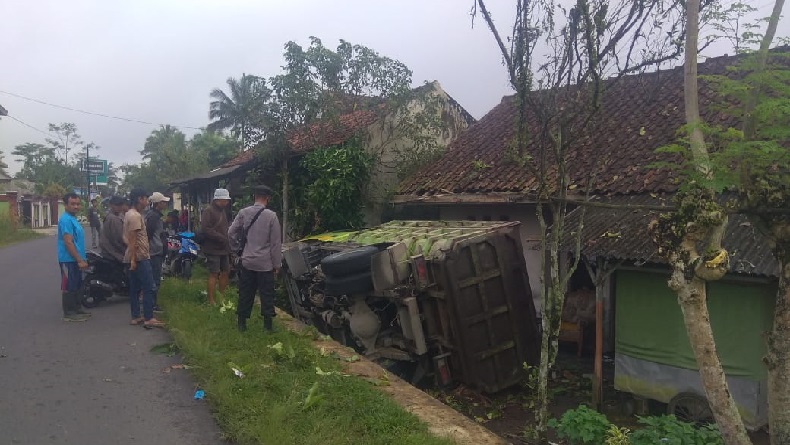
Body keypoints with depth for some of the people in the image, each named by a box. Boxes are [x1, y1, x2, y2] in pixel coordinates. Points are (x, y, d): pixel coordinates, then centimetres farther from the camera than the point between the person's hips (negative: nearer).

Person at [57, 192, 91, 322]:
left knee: (77, 286, 17)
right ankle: (69, 313, 5)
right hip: (69, 260, -10)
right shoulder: (66, 220, -17)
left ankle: (77, 309, 26)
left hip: (75, 260, 10)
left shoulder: (73, 219, 13)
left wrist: (82, 259, 19)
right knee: (68, 287, -2)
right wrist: (80, 260, -21)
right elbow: (68, 242, -22)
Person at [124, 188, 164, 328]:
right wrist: (133, 259, -21)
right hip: (140, 258, -10)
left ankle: (135, 317, 16)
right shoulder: (136, 216, -15)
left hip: (133, 258, 10)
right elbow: (133, 240, -20)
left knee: (134, 288, 12)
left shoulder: (128, 214, 16)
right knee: (149, 288, -8)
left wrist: (132, 259, 22)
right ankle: (148, 319, -8)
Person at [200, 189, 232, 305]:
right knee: (214, 274, -5)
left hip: (223, 248, 9)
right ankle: (211, 301, 2)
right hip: (213, 249, -9)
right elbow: (205, 230, -22)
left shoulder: (222, 211, 17)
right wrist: (221, 238, -23)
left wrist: (228, 244, 12)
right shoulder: (208, 211, -12)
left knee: (226, 272, 12)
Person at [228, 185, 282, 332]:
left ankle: (242, 323, 20)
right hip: (265, 263, -3)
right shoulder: (271, 216, -11)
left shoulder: (243, 213, -2)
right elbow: (276, 243, -9)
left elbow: (231, 233, 1)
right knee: (267, 294, 8)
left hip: (246, 261, 3)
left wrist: (237, 249, 15)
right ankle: (267, 324, 12)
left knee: (245, 292, 13)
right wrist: (277, 264, -1)